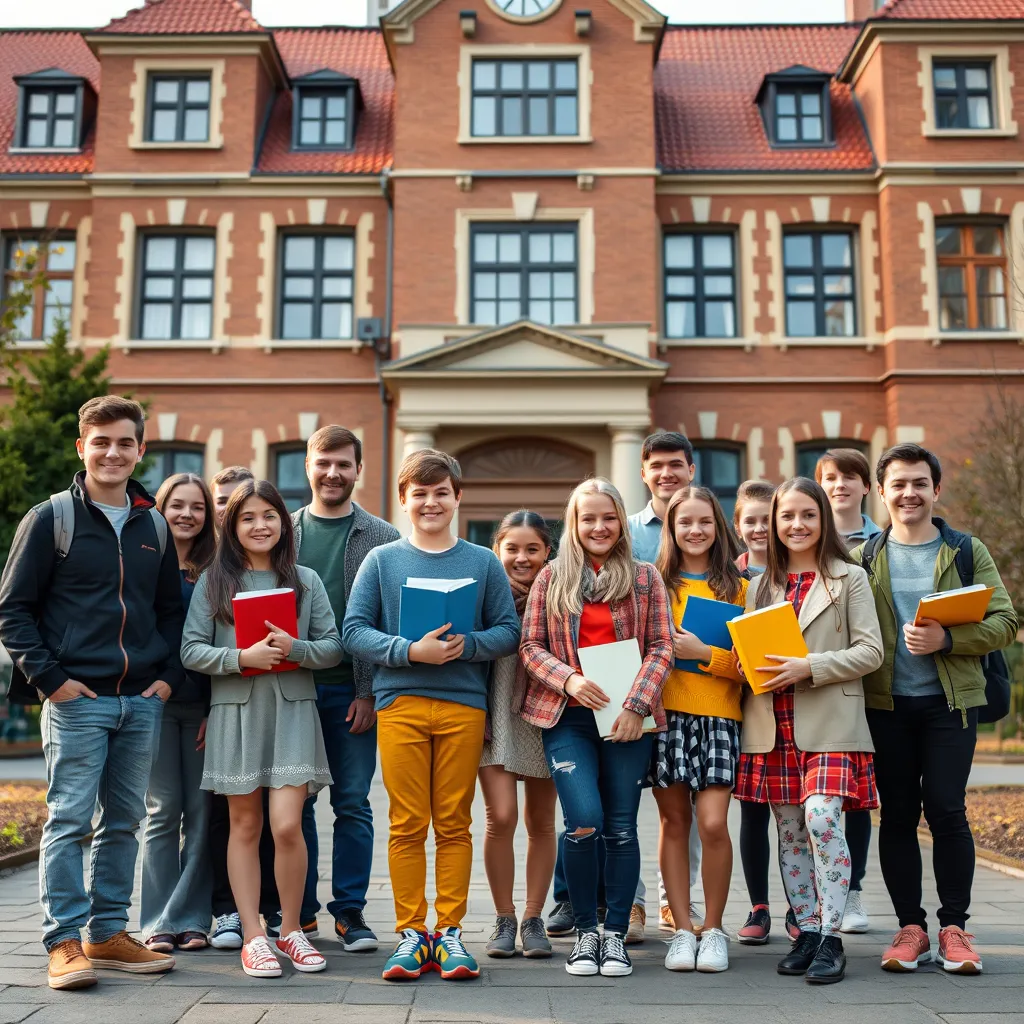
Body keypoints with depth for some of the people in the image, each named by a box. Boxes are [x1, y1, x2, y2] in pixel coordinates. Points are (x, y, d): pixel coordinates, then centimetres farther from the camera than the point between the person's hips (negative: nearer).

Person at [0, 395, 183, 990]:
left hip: (143, 702, 5)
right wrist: (49, 678, -10)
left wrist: (170, 675, 7)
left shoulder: (155, 526, 13)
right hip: (76, 700, -4)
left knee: (124, 821, 10)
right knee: (69, 819, -2)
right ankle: (65, 943, 7)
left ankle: (109, 935, 21)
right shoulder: (50, 519, -1)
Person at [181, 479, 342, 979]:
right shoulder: (213, 581, 5)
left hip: (292, 711, 0)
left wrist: (295, 648, -14)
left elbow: (334, 647, 4)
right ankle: (253, 936, 14)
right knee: (245, 825, 6)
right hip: (235, 711, 0)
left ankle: (291, 929, 11)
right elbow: (191, 650, -1)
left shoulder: (305, 580, 7)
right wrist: (241, 658, -16)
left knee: (287, 825, -8)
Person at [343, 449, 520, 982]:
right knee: (407, 825, 2)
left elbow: (508, 631, 5)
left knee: (454, 824, 5)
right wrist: (410, 651, -14)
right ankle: (411, 933, 12)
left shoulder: (484, 562, 9)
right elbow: (355, 631, 0)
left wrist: (468, 645, -14)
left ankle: (450, 932, 14)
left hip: (464, 704, 1)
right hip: (399, 702, 0)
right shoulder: (381, 560, 7)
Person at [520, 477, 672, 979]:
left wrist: (637, 703, -10)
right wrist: (568, 679, -12)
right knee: (584, 820, -12)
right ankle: (586, 930, 7)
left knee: (621, 828, 4)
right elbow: (530, 645, 5)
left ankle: (615, 934, 16)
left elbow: (662, 647, 2)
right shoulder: (552, 577, 8)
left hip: (628, 718, 1)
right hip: (567, 716, -1)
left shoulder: (645, 577, 8)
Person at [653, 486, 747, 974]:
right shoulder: (656, 584, 10)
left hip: (718, 715, -1)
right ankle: (682, 930, 14)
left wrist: (704, 653, -11)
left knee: (713, 824, -8)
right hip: (665, 713, 1)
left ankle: (714, 929, 9)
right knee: (674, 822, 4)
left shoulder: (737, 587, 8)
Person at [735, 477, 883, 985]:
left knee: (821, 817, -17)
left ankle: (831, 938, -7)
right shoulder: (761, 584, 15)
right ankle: (807, 932, 17)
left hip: (829, 721, -4)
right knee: (790, 829, 7)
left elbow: (870, 651, -4)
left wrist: (809, 667, -15)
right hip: (773, 724, 4)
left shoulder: (849, 578, 2)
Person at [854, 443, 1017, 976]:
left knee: (946, 811, -5)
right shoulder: (863, 558, 9)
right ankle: (910, 927, 15)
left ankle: (954, 927, 9)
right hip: (885, 703, 2)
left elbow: (1004, 622, -3)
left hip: (950, 700, -1)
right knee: (898, 814, 4)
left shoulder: (967, 551, 5)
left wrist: (945, 640, -17)